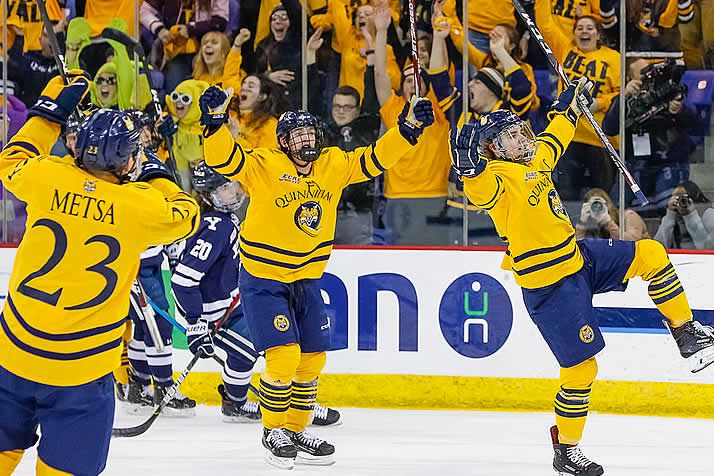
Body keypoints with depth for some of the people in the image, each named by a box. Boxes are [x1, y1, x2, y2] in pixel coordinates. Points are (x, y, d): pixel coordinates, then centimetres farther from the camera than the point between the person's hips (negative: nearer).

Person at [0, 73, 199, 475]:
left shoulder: (48, 177, -6)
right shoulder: (142, 204, -11)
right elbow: (186, 215, 10)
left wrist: (51, 110, 26)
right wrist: (155, 175, 23)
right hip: (82, 374, -3)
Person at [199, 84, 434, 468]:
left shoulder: (333, 165, -1)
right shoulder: (263, 166, -16)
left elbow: (375, 159, 5)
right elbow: (223, 159, -27)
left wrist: (408, 127, -4)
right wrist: (215, 122, -43)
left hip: (306, 280, 6)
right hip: (263, 280, -6)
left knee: (312, 360, 9)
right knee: (283, 357, -14)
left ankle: (295, 430, 25)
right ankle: (273, 432, 5)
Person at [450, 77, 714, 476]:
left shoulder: (536, 159, 8)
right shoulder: (497, 178, -17)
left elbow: (554, 139, 30)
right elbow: (480, 189, -41)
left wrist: (571, 105, 39)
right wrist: (470, 166, -59)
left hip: (579, 258, 9)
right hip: (548, 285, -9)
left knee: (650, 254, 1)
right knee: (581, 365, -8)